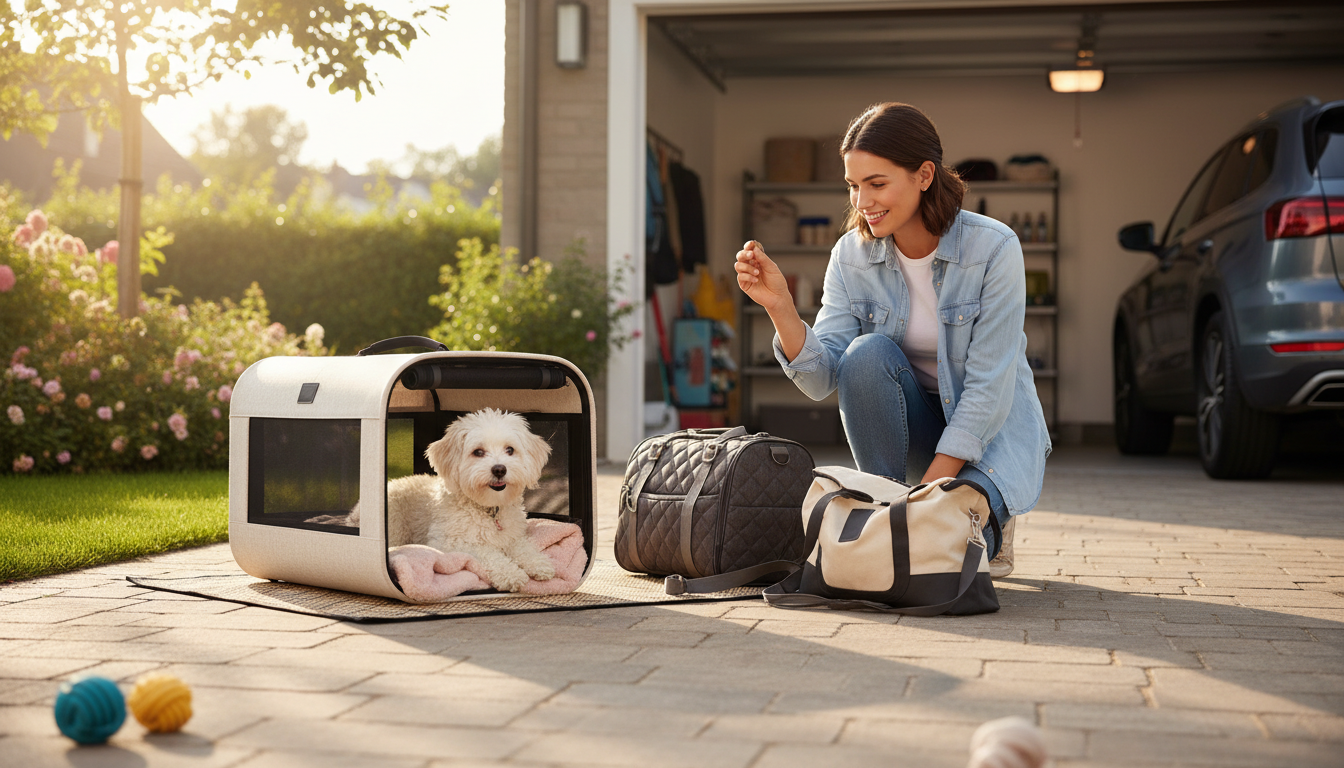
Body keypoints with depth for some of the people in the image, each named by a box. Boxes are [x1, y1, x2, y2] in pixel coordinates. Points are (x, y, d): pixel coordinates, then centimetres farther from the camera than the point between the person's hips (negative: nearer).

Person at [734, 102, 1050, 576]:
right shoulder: (851, 255, -9)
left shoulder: (993, 248, -20)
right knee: (867, 353, -29)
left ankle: (988, 519, 6)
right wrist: (779, 306, -33)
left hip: (992, 430, -3)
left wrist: (930, 489, -27)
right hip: (914, 425, 3)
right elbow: (822, 378, -15)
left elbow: (989, 385, -21)